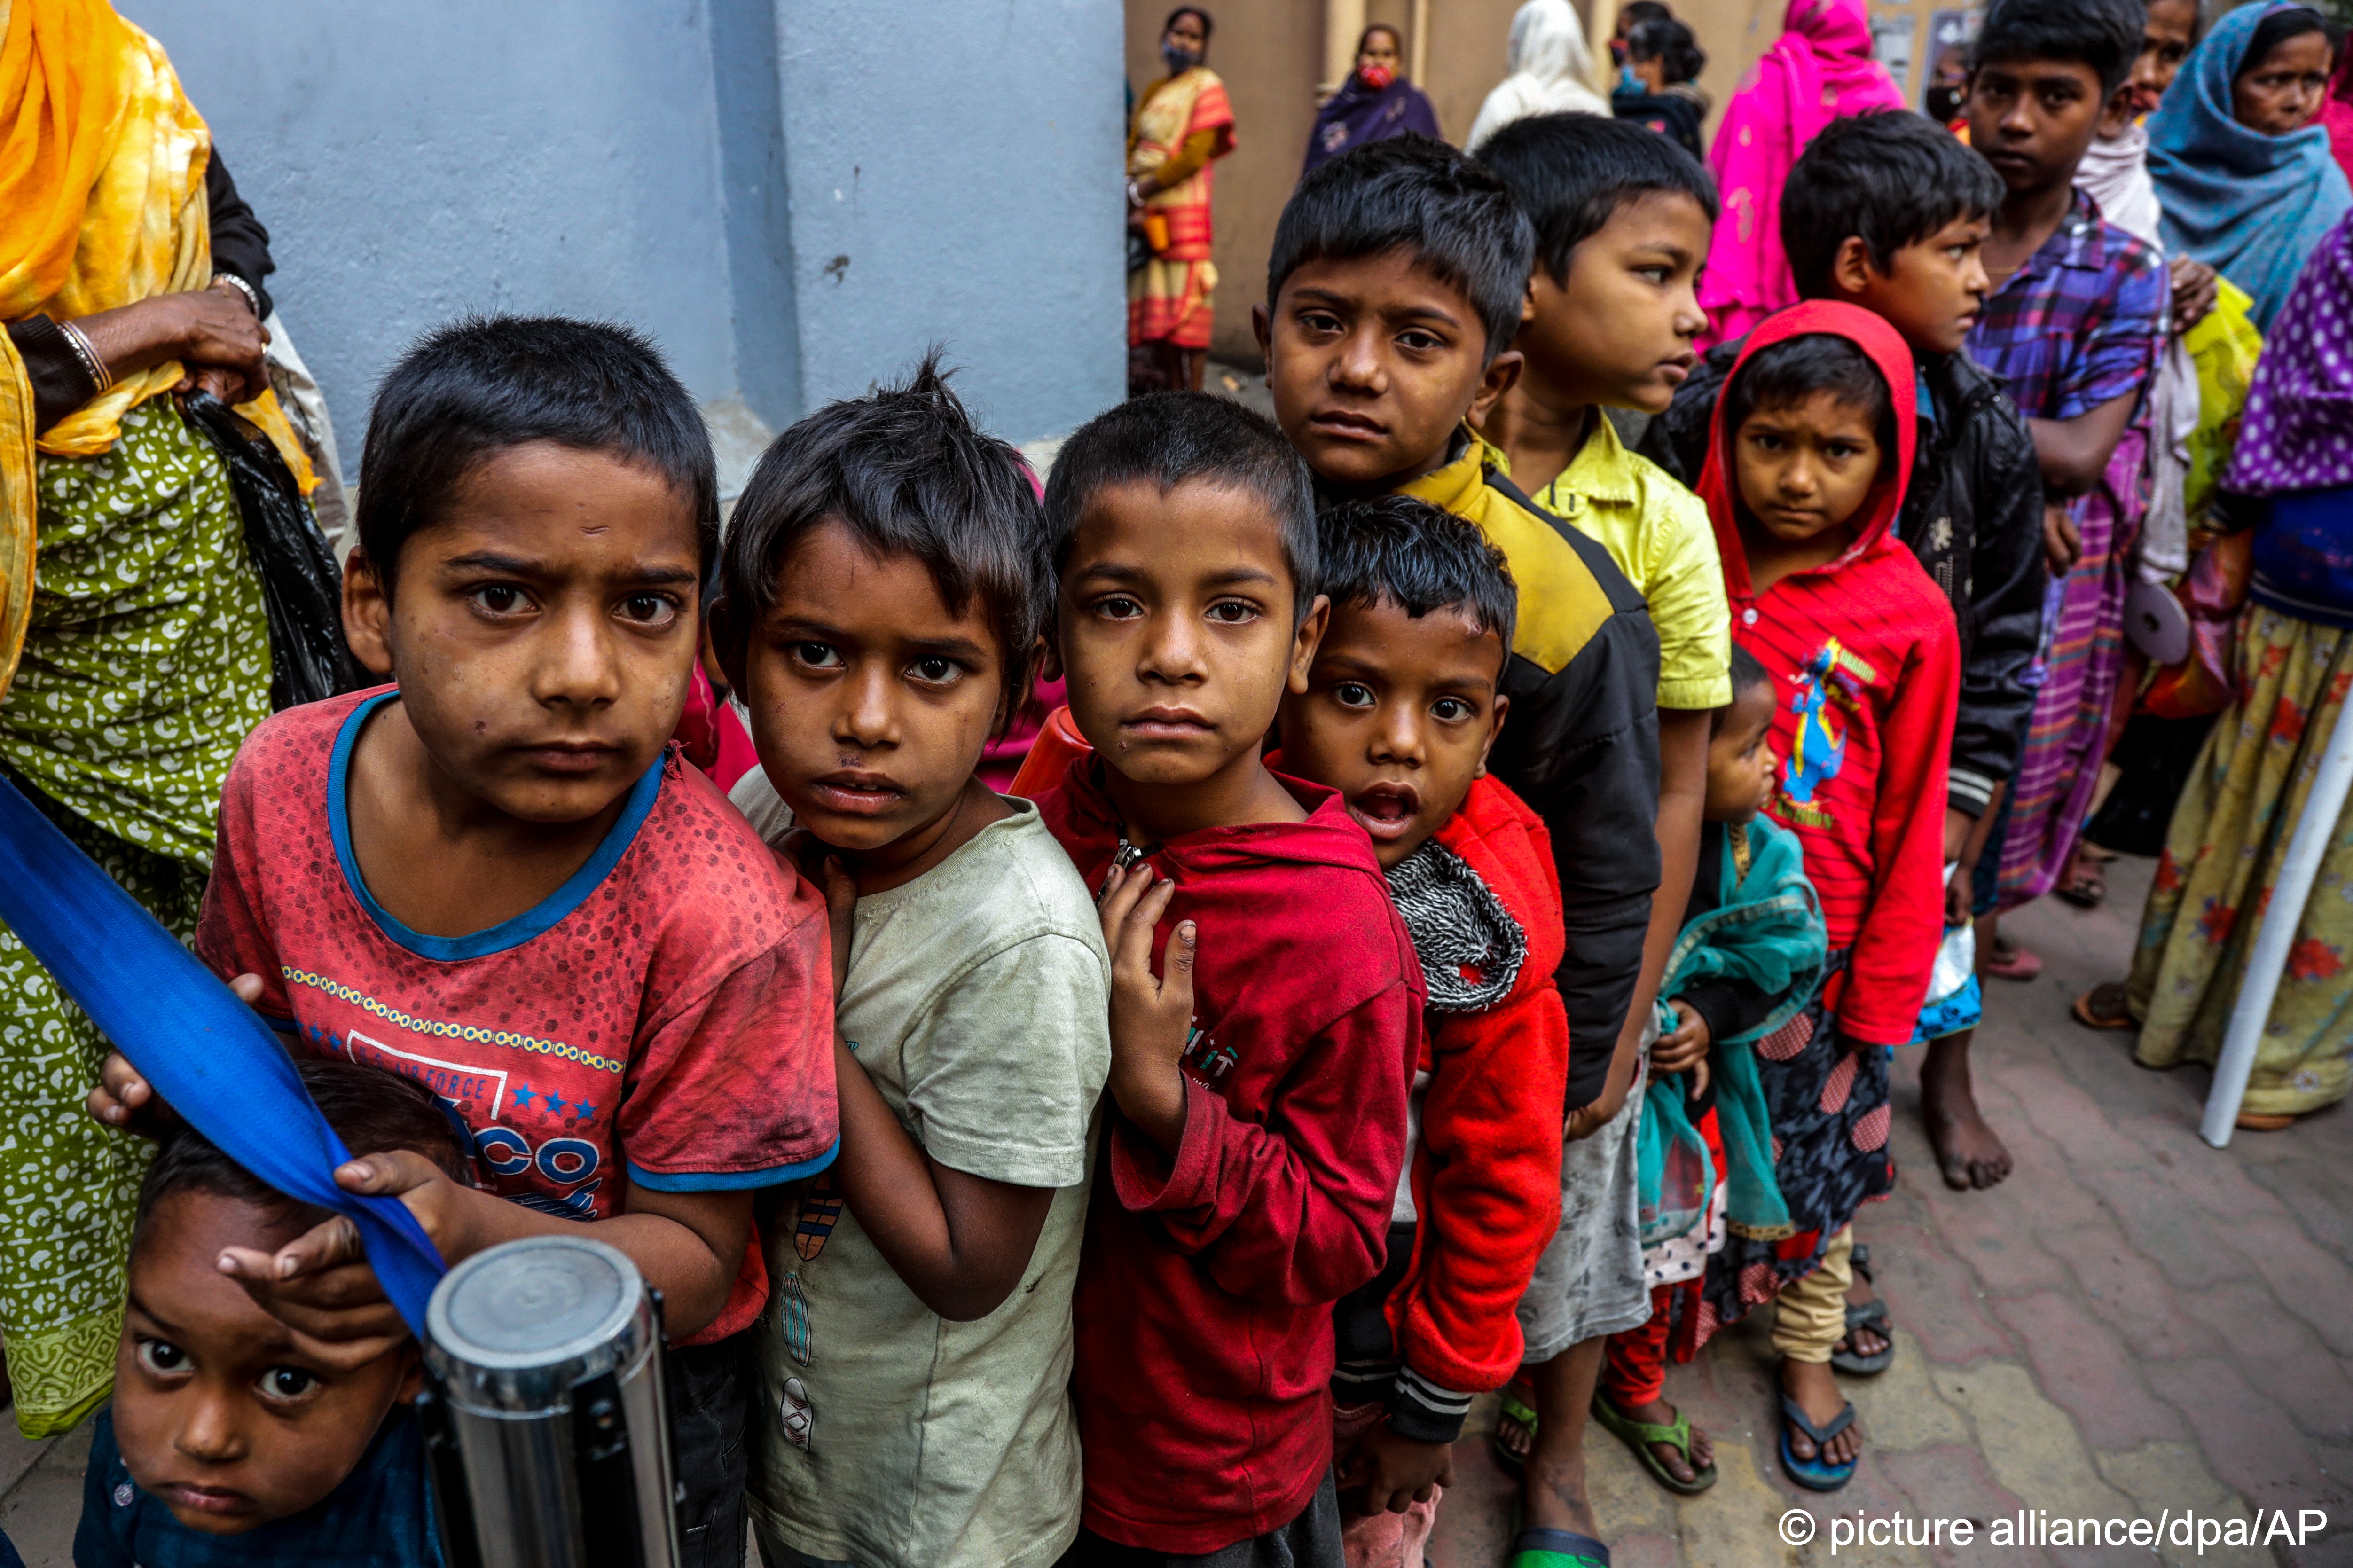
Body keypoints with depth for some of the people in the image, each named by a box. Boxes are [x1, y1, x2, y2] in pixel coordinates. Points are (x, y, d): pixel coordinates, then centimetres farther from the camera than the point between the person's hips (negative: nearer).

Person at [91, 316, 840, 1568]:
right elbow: (258, 1020, 4)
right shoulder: (285, 781, -16)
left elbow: (694, 1259, -22)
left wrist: (474, 1235, -38)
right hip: (350, 1371, 4)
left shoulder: (720, 918, -32)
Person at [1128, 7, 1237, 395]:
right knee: (1156, 310, 4)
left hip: (1183, 210, -6)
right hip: (1146, 213, 6)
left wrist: (1141, 191, -12)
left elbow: (1195, 155, -10)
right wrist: (1130, 201, -8)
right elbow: (1133, 150, 11)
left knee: (1187, 308, -7)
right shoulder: (1153, 92, 18)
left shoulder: (1206, 86, 0)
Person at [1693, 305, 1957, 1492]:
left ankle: (1808, 1354, 41)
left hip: (1820, 949, -1)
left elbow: (1911, 824, -6)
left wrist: (1883, 993, -2)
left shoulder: (1909, 616, -12)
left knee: (1818, 1149, 17)